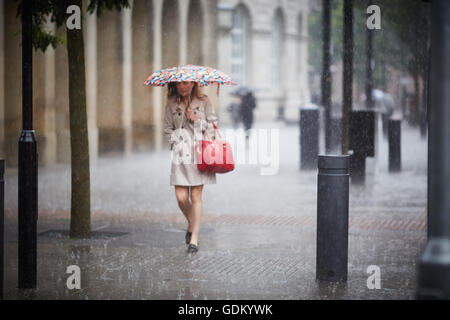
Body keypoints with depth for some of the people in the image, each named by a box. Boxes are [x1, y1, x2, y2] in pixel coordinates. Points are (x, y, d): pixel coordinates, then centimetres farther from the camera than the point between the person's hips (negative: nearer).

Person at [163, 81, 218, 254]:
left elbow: (213, 126, 4)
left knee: (196, 196, -5)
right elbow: (167, 128, 15)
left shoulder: (203, 101, 3)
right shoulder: (171, 104, 9)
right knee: (181, 197, -4)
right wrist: (175, 140, -1)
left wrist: (197, 120, -11)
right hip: (180, 154, 2)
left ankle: (194, 238, 0)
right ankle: (191, 224, 26)